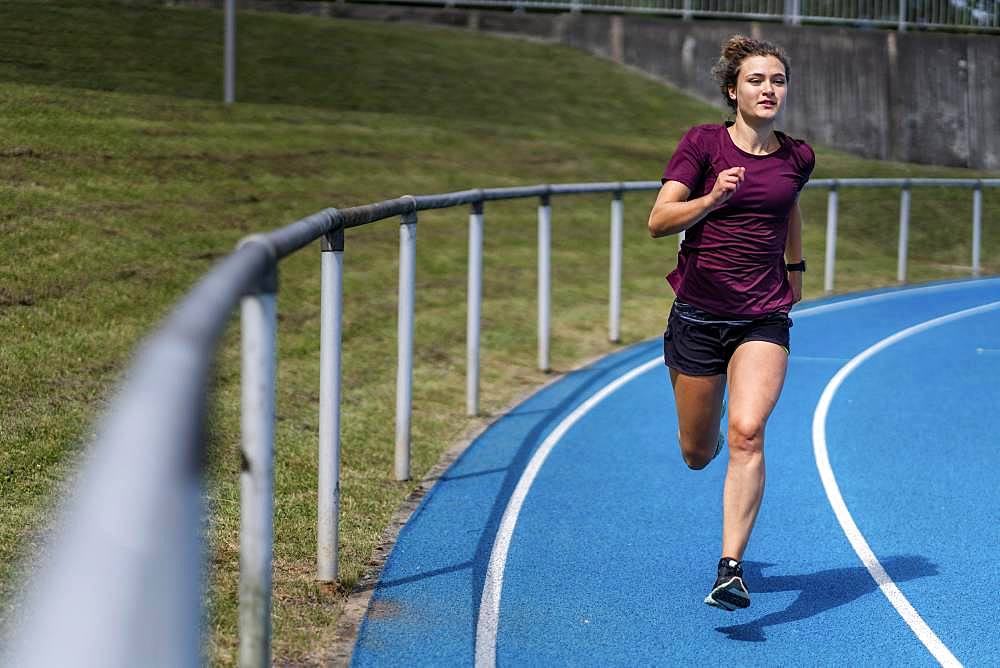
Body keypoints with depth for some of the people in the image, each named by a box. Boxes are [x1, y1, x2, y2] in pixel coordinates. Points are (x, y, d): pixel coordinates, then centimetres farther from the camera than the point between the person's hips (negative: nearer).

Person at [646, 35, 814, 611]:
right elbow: (659, 221, -16)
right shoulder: (703, 143, -6)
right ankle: (715, 442, 52)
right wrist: (711, 199, -32)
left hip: (764, 319, 0)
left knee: (747, 432, -22)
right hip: (698, 316, 0)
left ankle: (730, 568, -22)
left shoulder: (797, 158, 4)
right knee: (697, 453, 12)